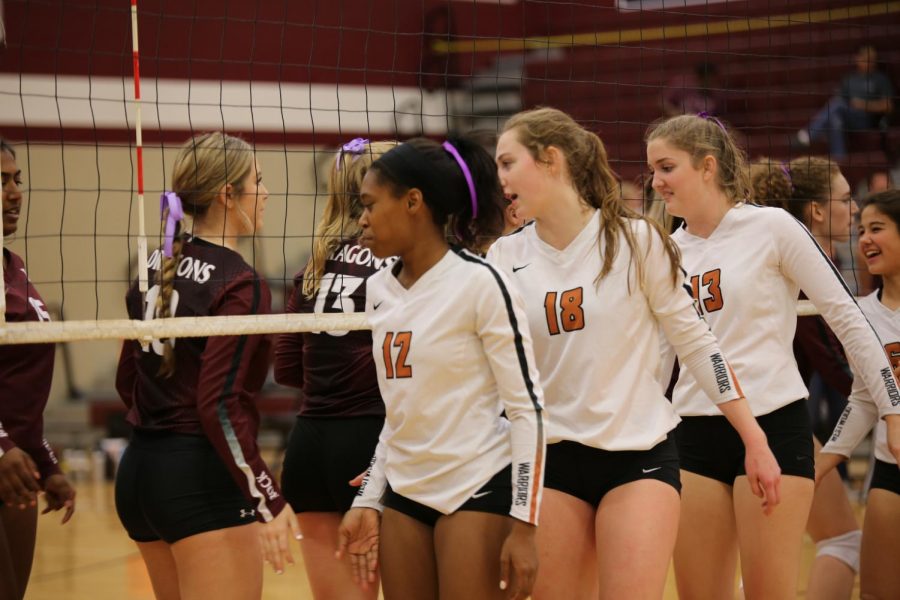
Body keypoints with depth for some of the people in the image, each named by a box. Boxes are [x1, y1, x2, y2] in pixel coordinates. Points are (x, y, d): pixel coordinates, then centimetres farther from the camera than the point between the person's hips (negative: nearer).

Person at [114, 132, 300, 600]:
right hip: (203, 478, -9)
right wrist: (267, 500, -22)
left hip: (138, 472, 9)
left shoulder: (156, 266, 10)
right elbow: (220, 403, -20)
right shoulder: (240, 285, -13)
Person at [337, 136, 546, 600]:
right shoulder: (378, 289, 10)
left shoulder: (479, 282, -11)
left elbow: (527, 407, -11)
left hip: (478, 491, -6)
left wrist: (523, 526, -15)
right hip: (405, 495, 7)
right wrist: (369, 500, 13)